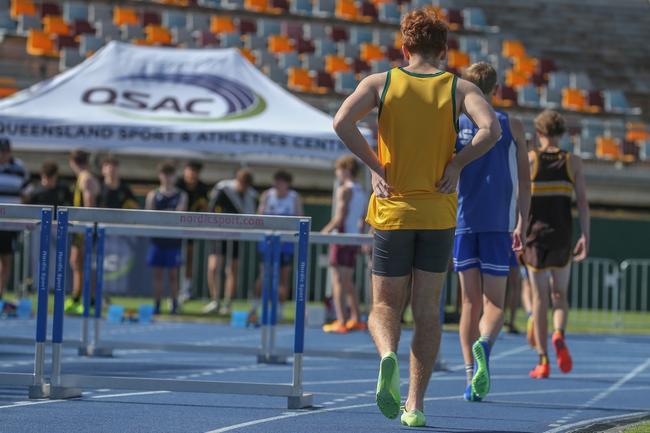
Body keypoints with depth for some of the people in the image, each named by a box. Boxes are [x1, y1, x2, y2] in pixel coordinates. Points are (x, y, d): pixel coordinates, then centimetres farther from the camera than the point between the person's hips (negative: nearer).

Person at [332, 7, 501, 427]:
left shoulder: (380, 82, 2)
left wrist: (375, 166, -7)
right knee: (428, 312, 9)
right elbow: (491, 128, -17)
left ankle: (388, 354, -24)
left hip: (392, 210, 0)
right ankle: (416, 404, 5)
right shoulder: (460, 88, 2)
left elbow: (342, 121, -15)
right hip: (439, 214, 0)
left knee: (384, 306, 9)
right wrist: (457, 163, -5)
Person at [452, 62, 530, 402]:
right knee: (494, 302, 2)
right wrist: (521, 224, 13)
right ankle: (484, 344, -31)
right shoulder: (512, 126, 5)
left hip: (462, 222, 1)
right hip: (498, 224, -1)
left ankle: (472, 378, 3)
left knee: (470, 302, 9)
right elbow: (524, 182, 5)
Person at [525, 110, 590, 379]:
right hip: (562, 236, 1)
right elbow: (582, 201, -2)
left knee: (540, 298, 5)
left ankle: (543, 362, 0)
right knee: (560, 295, 16)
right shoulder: (573, 162, 4)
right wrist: (585, 236, 0)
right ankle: (559, 335, -15)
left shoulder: (528, 160, 0)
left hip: (535, 235, -1)